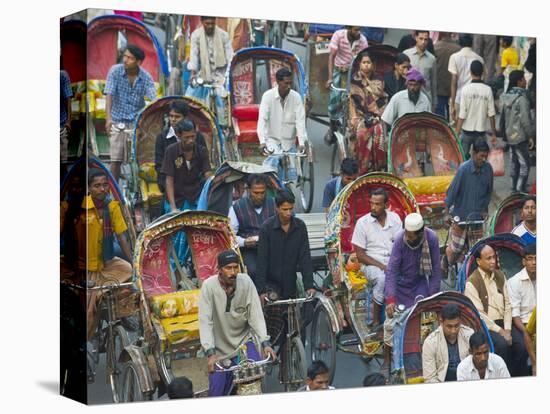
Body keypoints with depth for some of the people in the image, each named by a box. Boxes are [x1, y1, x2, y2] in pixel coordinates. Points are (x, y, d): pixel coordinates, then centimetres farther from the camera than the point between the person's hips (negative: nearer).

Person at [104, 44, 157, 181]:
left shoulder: (146, 77, -6)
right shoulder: (115, 71, -9)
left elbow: (153, 99, -13)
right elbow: (109, 95, -17)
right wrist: (108, 118, -30)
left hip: (137, 121, 1)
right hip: (118, 120, -1)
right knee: (116, 159, -3)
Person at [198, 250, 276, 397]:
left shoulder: (246, 281, -11)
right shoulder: (209, 286, -16)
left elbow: (256, 314, -11)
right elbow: (205, 321, -19)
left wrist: (265, 343, -22)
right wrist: (210, 353, -27)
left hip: (243, 340, 1)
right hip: (220, 348, -1)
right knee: (217, 393, -2)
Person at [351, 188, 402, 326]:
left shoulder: (394, 218, 7)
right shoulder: (362, 222, -2)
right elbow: (360, 255, -4)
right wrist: (381, 266, -16)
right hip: (372, 263, -3)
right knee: (382, 278, -36)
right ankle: (376, 322, -25)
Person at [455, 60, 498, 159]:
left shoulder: (465, 89, -11)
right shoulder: (487, 90, -7)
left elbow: (462, 115, -11)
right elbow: (491, 115, -4)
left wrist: (457, 134, -5)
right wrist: (494, 134, 5)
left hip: (467, 131, -1)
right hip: (481, 131, 1)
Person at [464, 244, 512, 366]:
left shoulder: (500, 276, 11)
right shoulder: (472, 283, -9)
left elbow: (507, 304, 9)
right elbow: (479, 314, -13)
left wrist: (507, 330, -5)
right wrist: (500, 331, -15)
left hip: (502, 323, 5)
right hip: (485, 326, -5)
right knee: (502, 343, -32)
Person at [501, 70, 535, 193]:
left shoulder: (506, 96, 4)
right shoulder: (522, 98, -20)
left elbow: (502, 115, 12)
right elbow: (525, 120, -20)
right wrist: (530, 136, -12)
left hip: (509, 135, 8)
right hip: (520, 136, -8)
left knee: (514, 161, 18)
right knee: (525, 163, -1)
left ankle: (515, 187, 26)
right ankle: (520, 190, -2)